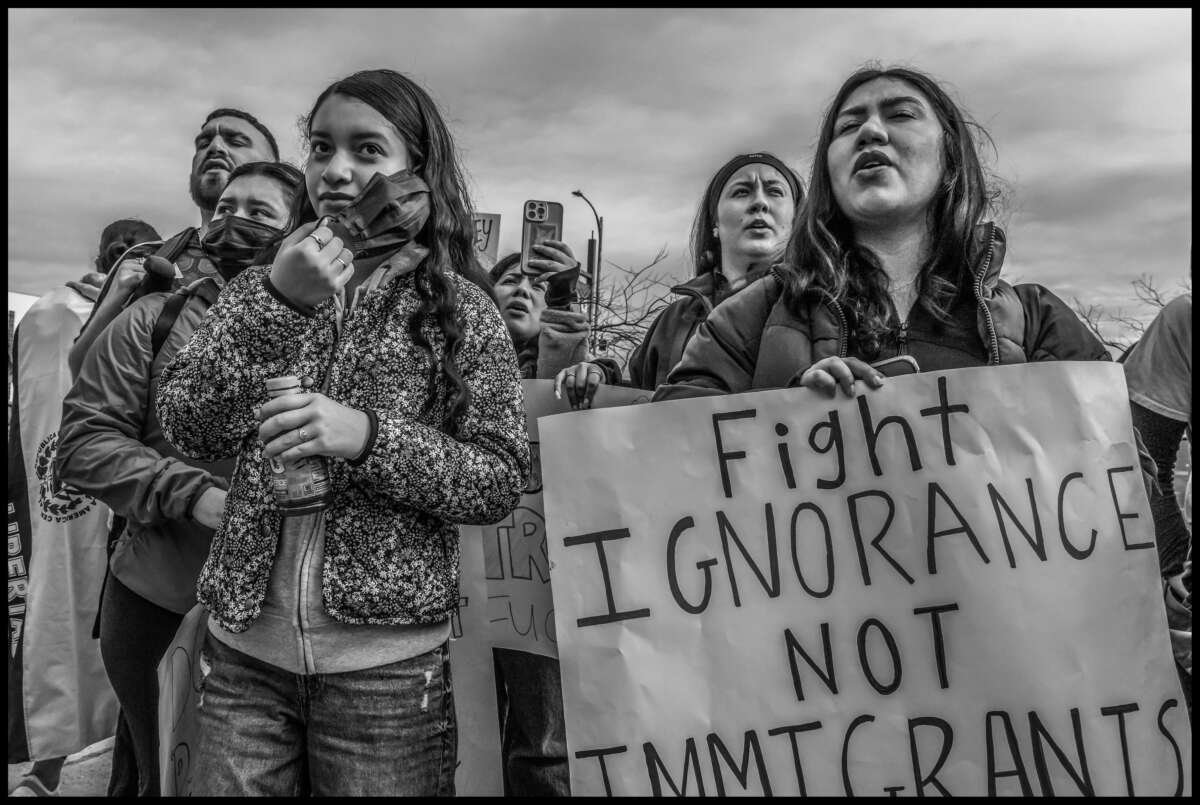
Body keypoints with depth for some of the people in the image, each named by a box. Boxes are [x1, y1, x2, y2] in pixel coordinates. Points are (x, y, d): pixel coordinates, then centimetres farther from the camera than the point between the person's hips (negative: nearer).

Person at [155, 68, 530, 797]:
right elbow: (189, 431, -4)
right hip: (244, 651, 3)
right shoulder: (263, 286, 6)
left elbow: (504, 482, -8)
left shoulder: (460, 307, -4)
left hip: (388, 664, -2)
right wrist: (279, 304, -15)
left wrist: (368, 436, -22)